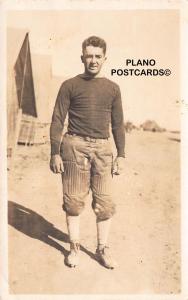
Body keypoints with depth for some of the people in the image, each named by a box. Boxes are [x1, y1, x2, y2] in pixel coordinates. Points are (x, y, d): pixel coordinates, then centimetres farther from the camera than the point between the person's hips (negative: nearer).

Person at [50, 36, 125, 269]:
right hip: (74, 145, -2)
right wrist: (55, 153, -4)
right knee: (73, 199, 4)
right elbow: (57, 120, 2)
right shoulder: (70, 85, 4)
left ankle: (102, 249, 20)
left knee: (105, 202, 3)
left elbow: (118, 124, 13)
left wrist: (121, 155, 8)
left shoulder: (112, 88, 11)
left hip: (102, 148, 2)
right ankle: (74, 247, 21)